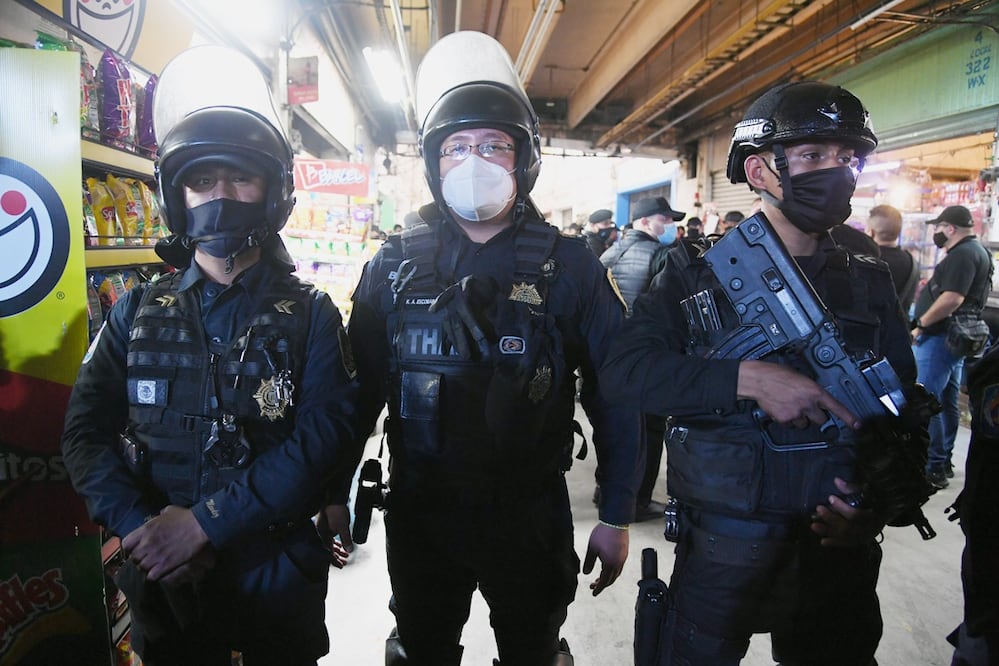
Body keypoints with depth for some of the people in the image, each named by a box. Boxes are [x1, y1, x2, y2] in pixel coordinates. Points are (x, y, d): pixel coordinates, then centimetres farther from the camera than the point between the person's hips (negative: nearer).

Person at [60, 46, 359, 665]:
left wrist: (205, 521, -22)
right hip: (162, 581, 2)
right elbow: (87, 433, -2)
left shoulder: (308, 313, -6)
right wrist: (146, 529, -18)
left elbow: (326, 434, -17)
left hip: (277, 579, -2)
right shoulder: (138, 312, 3)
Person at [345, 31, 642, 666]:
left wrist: (617, 517, -3)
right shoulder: (394, 268, -3)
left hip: (532, 518, -1)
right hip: (418, 517, 2)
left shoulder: (569, 267, -8)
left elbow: (615, 396, -5)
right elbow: (362, 390, 1)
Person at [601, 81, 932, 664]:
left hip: (839, 550, 3)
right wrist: (747, 379, -27)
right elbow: (623, 366, -18)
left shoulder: (870, 285, 4)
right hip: (720, 548, -2)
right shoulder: (701, 273, -5)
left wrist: (883, 504, -13)